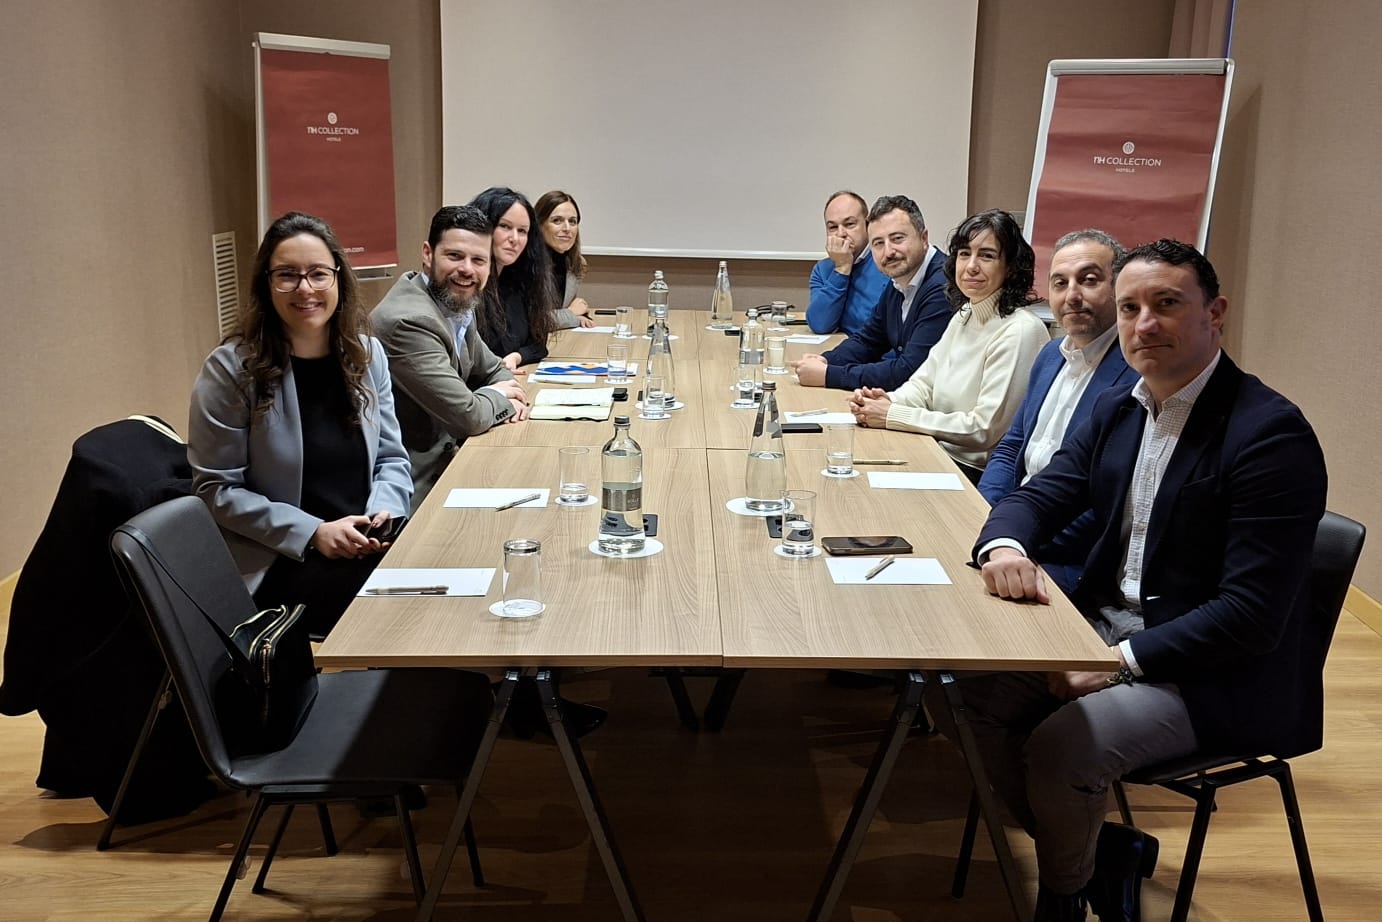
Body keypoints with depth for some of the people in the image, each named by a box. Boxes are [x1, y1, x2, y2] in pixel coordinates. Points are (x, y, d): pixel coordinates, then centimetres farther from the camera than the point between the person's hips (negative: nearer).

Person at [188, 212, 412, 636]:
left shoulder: (366, 353, 6)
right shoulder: (231, 369, -7)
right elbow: (217, 490, -7)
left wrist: (384, 511, -10)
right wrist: (312, 533, -17)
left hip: (367, 548, 5)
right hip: (279, 562, -4)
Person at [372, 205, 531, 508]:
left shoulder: (458, 305, 4)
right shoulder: (408, 321, -24)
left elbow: (492, 369, 18)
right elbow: (466, 416, -25)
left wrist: (510, 396, -4)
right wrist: (498, 397, -4)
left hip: (445, 457, 8)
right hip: (417, 486, -8)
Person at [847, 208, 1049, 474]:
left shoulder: (1020, 332, -17)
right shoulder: (964, 317, 11)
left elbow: (985, 430, -20)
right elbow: (924, 384, 13)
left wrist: (893, 416, -19)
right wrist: (888, 401, -11)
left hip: (980, 474, -7)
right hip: (941, 455, 7)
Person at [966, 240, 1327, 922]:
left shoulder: (1271, 433, -19)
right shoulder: (1117, 411, 5)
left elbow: (1252, 614, -22)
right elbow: (1038, 497, 7)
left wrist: (1120, 662, -23)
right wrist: (1004, 545, -18)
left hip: (1223, 674, -7)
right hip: (1109, 621, 7)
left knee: (1059, 745, -25)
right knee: (982, 695, -11)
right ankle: (1102, 849, 9)